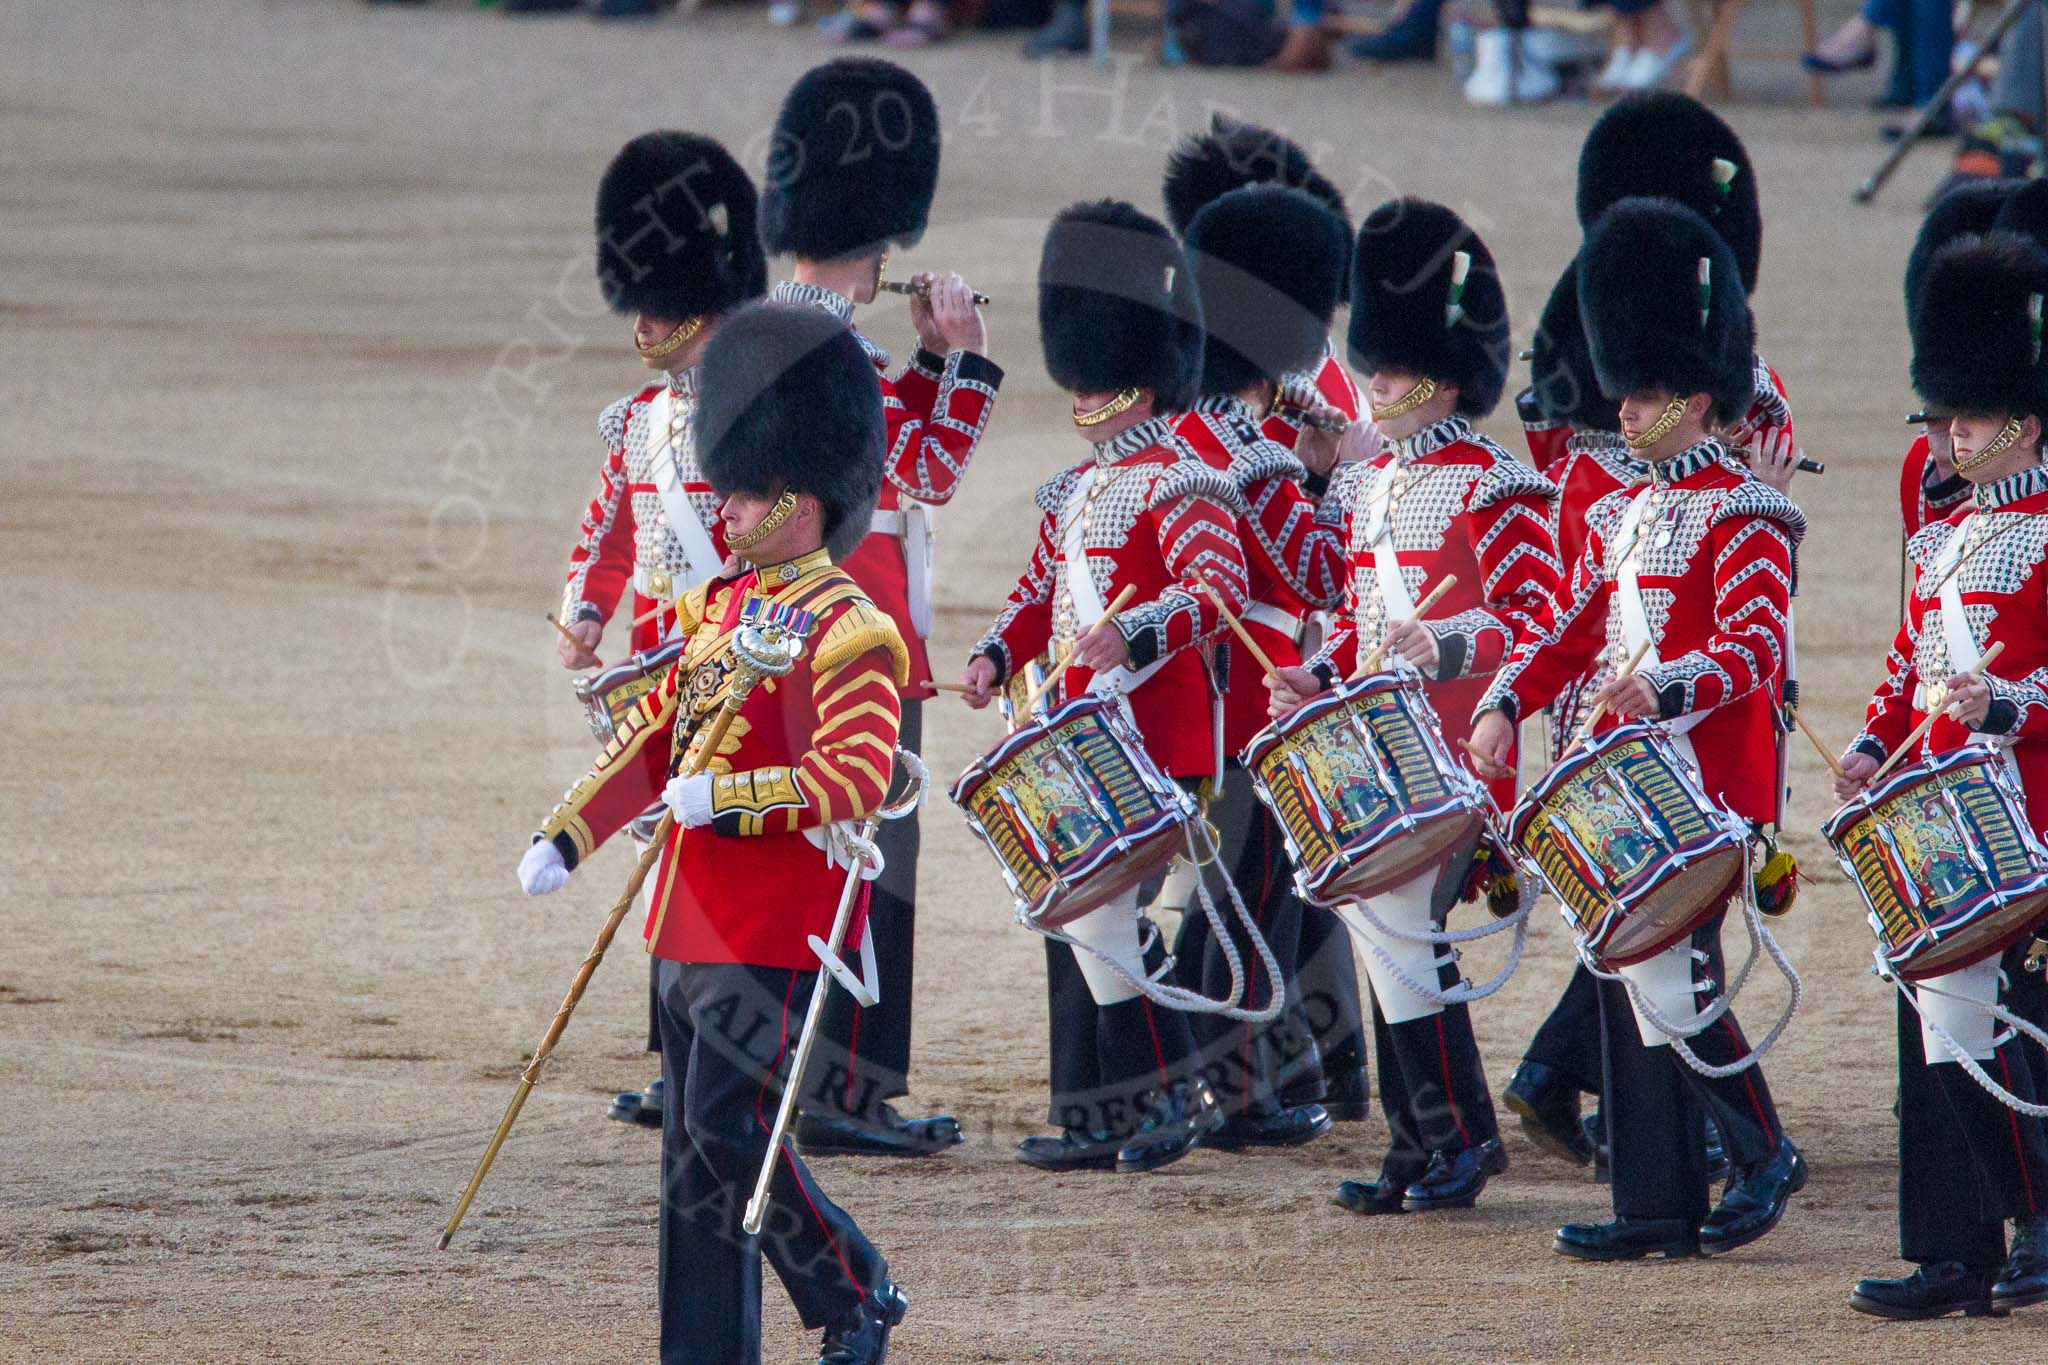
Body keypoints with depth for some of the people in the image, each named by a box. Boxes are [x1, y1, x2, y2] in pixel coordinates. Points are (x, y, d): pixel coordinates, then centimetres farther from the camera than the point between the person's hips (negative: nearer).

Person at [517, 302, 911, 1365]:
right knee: (692, 1154, 8)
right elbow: (655, 735, 19)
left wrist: (726, 797, -24)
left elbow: (855, 780, -21)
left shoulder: (847, 631, -12)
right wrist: (567, 836, 11)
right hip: (692, 920, 8)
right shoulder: (718, 605, 14)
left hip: (773, 934, -8)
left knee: (730, 1130, -11)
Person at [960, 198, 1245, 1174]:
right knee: (1073, 913, 8)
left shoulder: (1177, 486, -10)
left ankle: (1177, 1089, -3)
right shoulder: (1072, 491, 17)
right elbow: (1040, 592, 24)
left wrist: (1132, 633, -35)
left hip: (1148, 740, -9)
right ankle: (1093, 1121, 12)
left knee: (1094, 906, -14)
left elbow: (1221, 589, -21)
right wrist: (996, 657, 6)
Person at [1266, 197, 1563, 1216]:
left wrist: (1447, 647, -31)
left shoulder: (1493, 489, -10)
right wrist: (1318, 680, 7)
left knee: (1391, 919, -14)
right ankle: (1420, 1146, 15)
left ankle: (1460, 1134, -3)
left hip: (1452, 753, -8)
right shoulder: (1369, 485, 15)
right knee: (1386, 930, 8)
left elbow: (1541, 622, -15)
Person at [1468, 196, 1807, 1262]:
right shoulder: (1620, 517, 16)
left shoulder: (1742, 515, -8)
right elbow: (1574, 631, 18)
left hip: (1705, 789, -8)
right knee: (1626, 984, 6)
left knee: (1667, 974, -14)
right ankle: (1659, 1205, 9)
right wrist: (1505, 703, 2)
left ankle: (1765, 1155, 3)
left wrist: (1662, 689, -33)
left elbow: (1754, 650, -17)